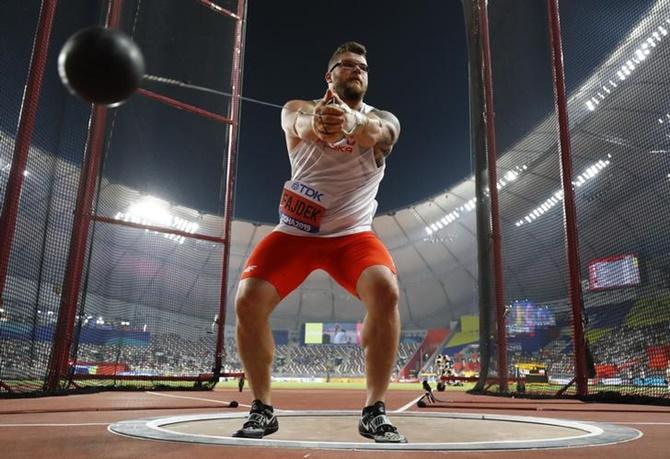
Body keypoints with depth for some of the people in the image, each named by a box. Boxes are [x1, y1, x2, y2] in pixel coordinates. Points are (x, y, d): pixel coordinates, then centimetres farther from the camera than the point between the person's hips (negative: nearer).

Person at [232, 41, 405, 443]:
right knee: (248, 300, -18)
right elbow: (299, 124, -28)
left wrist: (351, 120, -56)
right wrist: (316, 121, -54)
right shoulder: (299, 109, -1)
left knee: (386, 292, -28)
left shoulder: (383, 121, -3)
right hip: (295, 232, 1)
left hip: (352, 234, 0)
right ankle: (263, 409, 2)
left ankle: (375, 410, -12)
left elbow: (373, 131, -30)